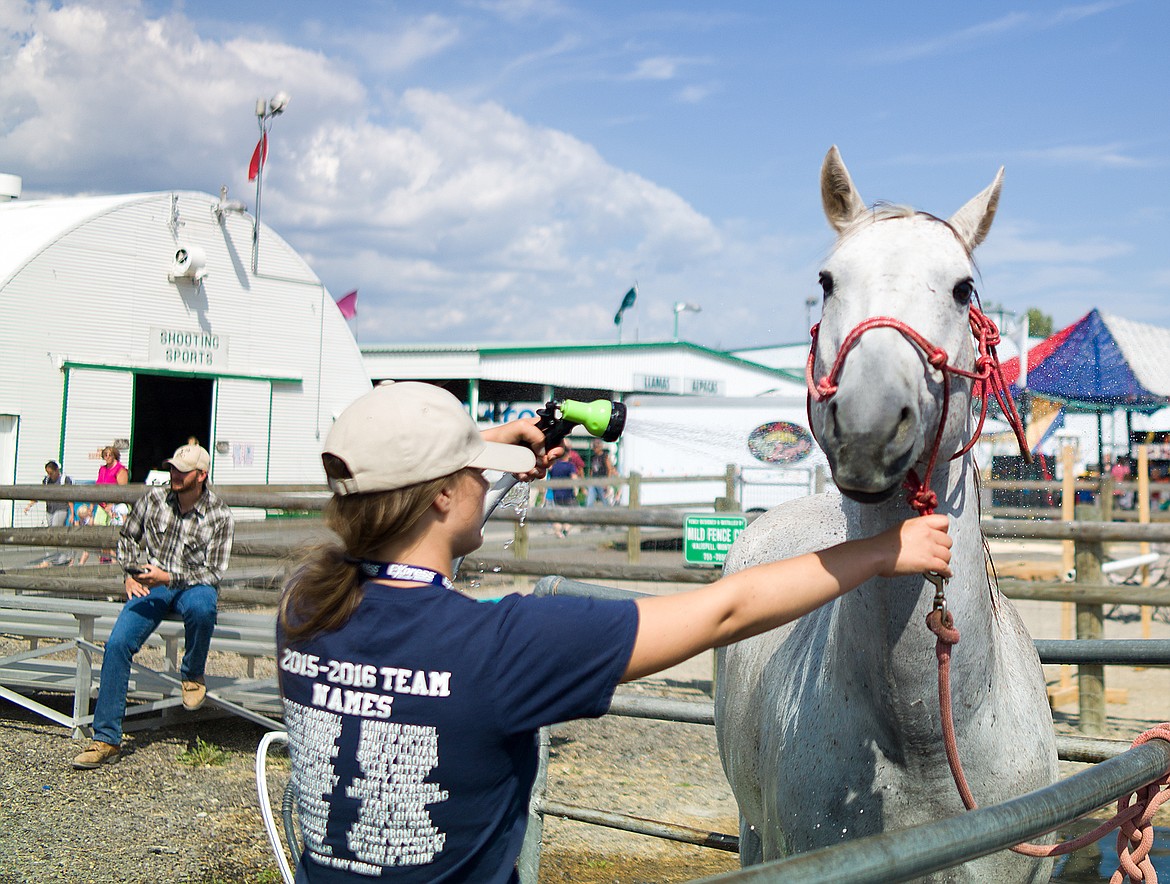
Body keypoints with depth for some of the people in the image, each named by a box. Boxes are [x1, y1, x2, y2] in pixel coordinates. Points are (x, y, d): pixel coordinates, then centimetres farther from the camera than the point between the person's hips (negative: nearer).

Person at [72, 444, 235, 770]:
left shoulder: (218, 514, -6)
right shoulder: (154, 498, 2)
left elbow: (213, 572, -8)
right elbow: (127, 538, 18)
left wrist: (169, 577, -20)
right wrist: (132, 574, 3)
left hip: (192, 584, -2)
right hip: (151, 584, 3)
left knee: (201, 608, -40)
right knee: (117, 642, -21)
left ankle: (192, 675, -8)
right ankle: (106, 739, -15)